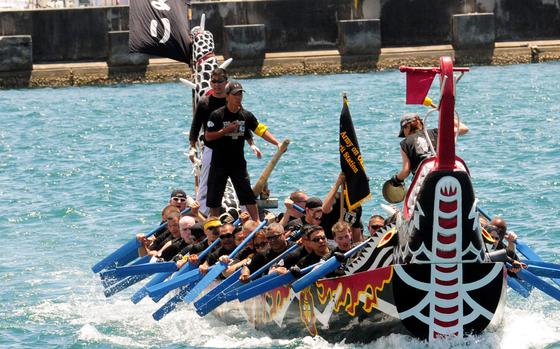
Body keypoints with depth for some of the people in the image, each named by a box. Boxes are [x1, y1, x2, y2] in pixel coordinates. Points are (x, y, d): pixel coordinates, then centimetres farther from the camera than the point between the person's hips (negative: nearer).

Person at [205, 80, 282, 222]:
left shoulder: (246, 115, 2)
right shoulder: (217, 115, -9)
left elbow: (261, 130, -1)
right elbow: (208, 136, -10)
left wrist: (277, 143, -13)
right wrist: (226, 130, -17)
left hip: (238, 163, 2)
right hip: (219, 163, -2)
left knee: (248, 195, -3)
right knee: (214, 197, 3)